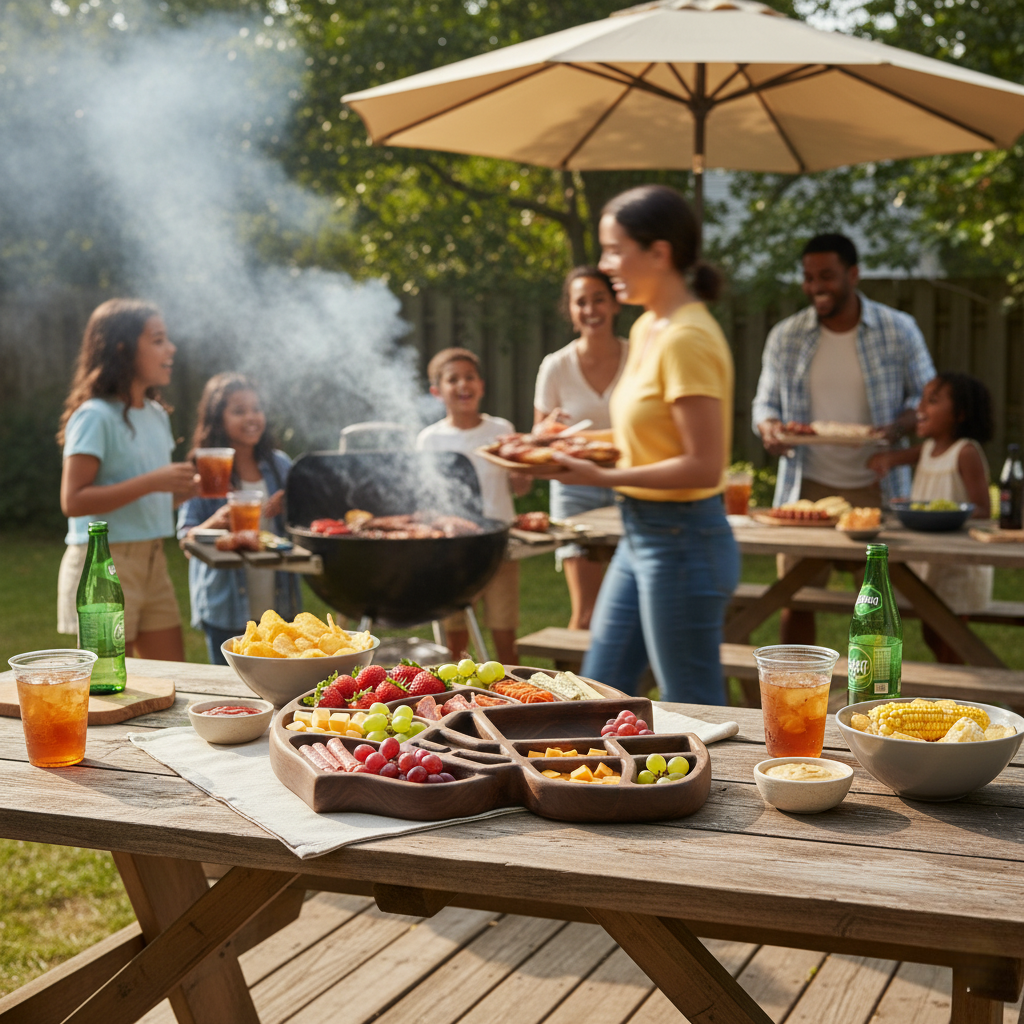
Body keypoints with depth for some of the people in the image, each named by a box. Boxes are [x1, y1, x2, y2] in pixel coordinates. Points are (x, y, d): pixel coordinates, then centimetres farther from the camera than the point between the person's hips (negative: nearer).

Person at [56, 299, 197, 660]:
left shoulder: (156, 415, 14)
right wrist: (152, 482, -23)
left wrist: (190, 487, 3)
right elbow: (73, 501, -20)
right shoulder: (95, 416, -12)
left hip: (152, 561, 8)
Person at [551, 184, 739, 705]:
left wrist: (604, 478, -21)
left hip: (682, 544, -10)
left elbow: (704, 466, -24)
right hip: (640, 537, 10)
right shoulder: (648, 328, 9)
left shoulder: (686, 339, -20)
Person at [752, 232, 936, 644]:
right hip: (807, 485, 1)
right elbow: (765, 402, 10)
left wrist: (898, 427, -16)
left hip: (876, 487, -1)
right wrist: (769, 427, -14)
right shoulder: (785, 336, 4)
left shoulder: (899, 330, -1)